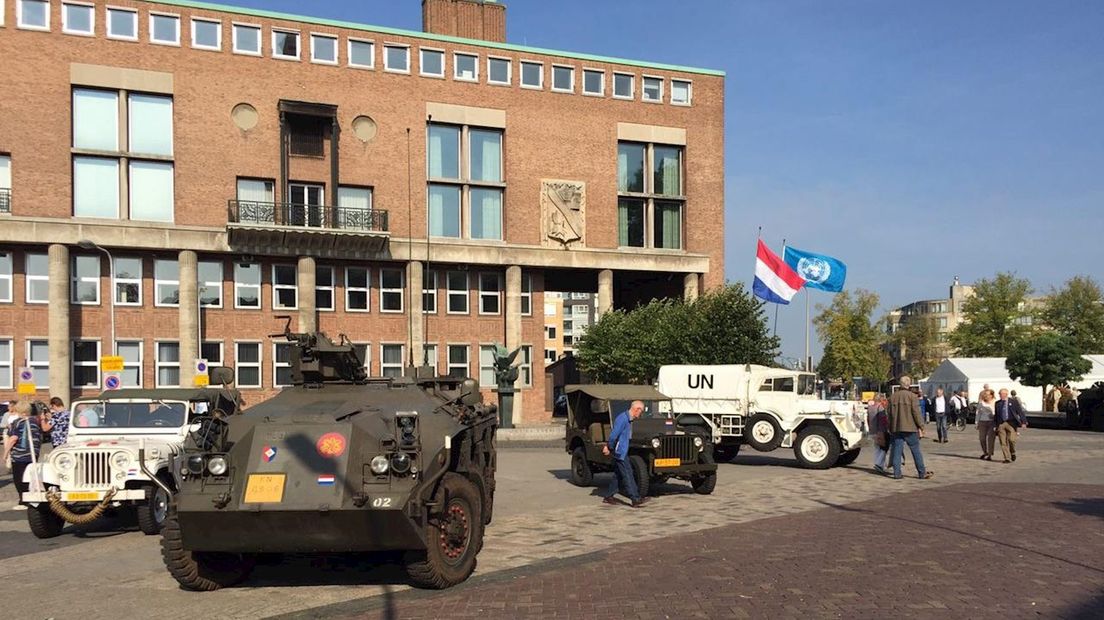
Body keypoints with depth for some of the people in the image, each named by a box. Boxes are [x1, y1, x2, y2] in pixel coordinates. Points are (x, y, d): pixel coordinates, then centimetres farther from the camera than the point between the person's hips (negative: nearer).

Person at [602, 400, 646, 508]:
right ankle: (635, 499, -8)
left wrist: (608, 446, 12)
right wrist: (609, 448, -13)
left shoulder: (628, 419, 13)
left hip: (623, 451, 10)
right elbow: (614, 434, -23)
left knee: (618, 474, 14)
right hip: (620, 451, -10)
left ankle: (609, 497, 21)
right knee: (627, 474, -9)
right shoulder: (623, 418, -19)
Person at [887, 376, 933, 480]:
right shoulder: (912, 396, -7)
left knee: (897, 451, 5)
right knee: (916, 451, 4)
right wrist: (921, 427, -5)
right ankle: (922, 473, 8)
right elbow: (916, 413, -11)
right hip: (910, 428, -4)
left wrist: (891, 429, 18)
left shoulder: (892, 397, 8)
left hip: (896, 429, 4)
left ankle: (897, 473, 4)